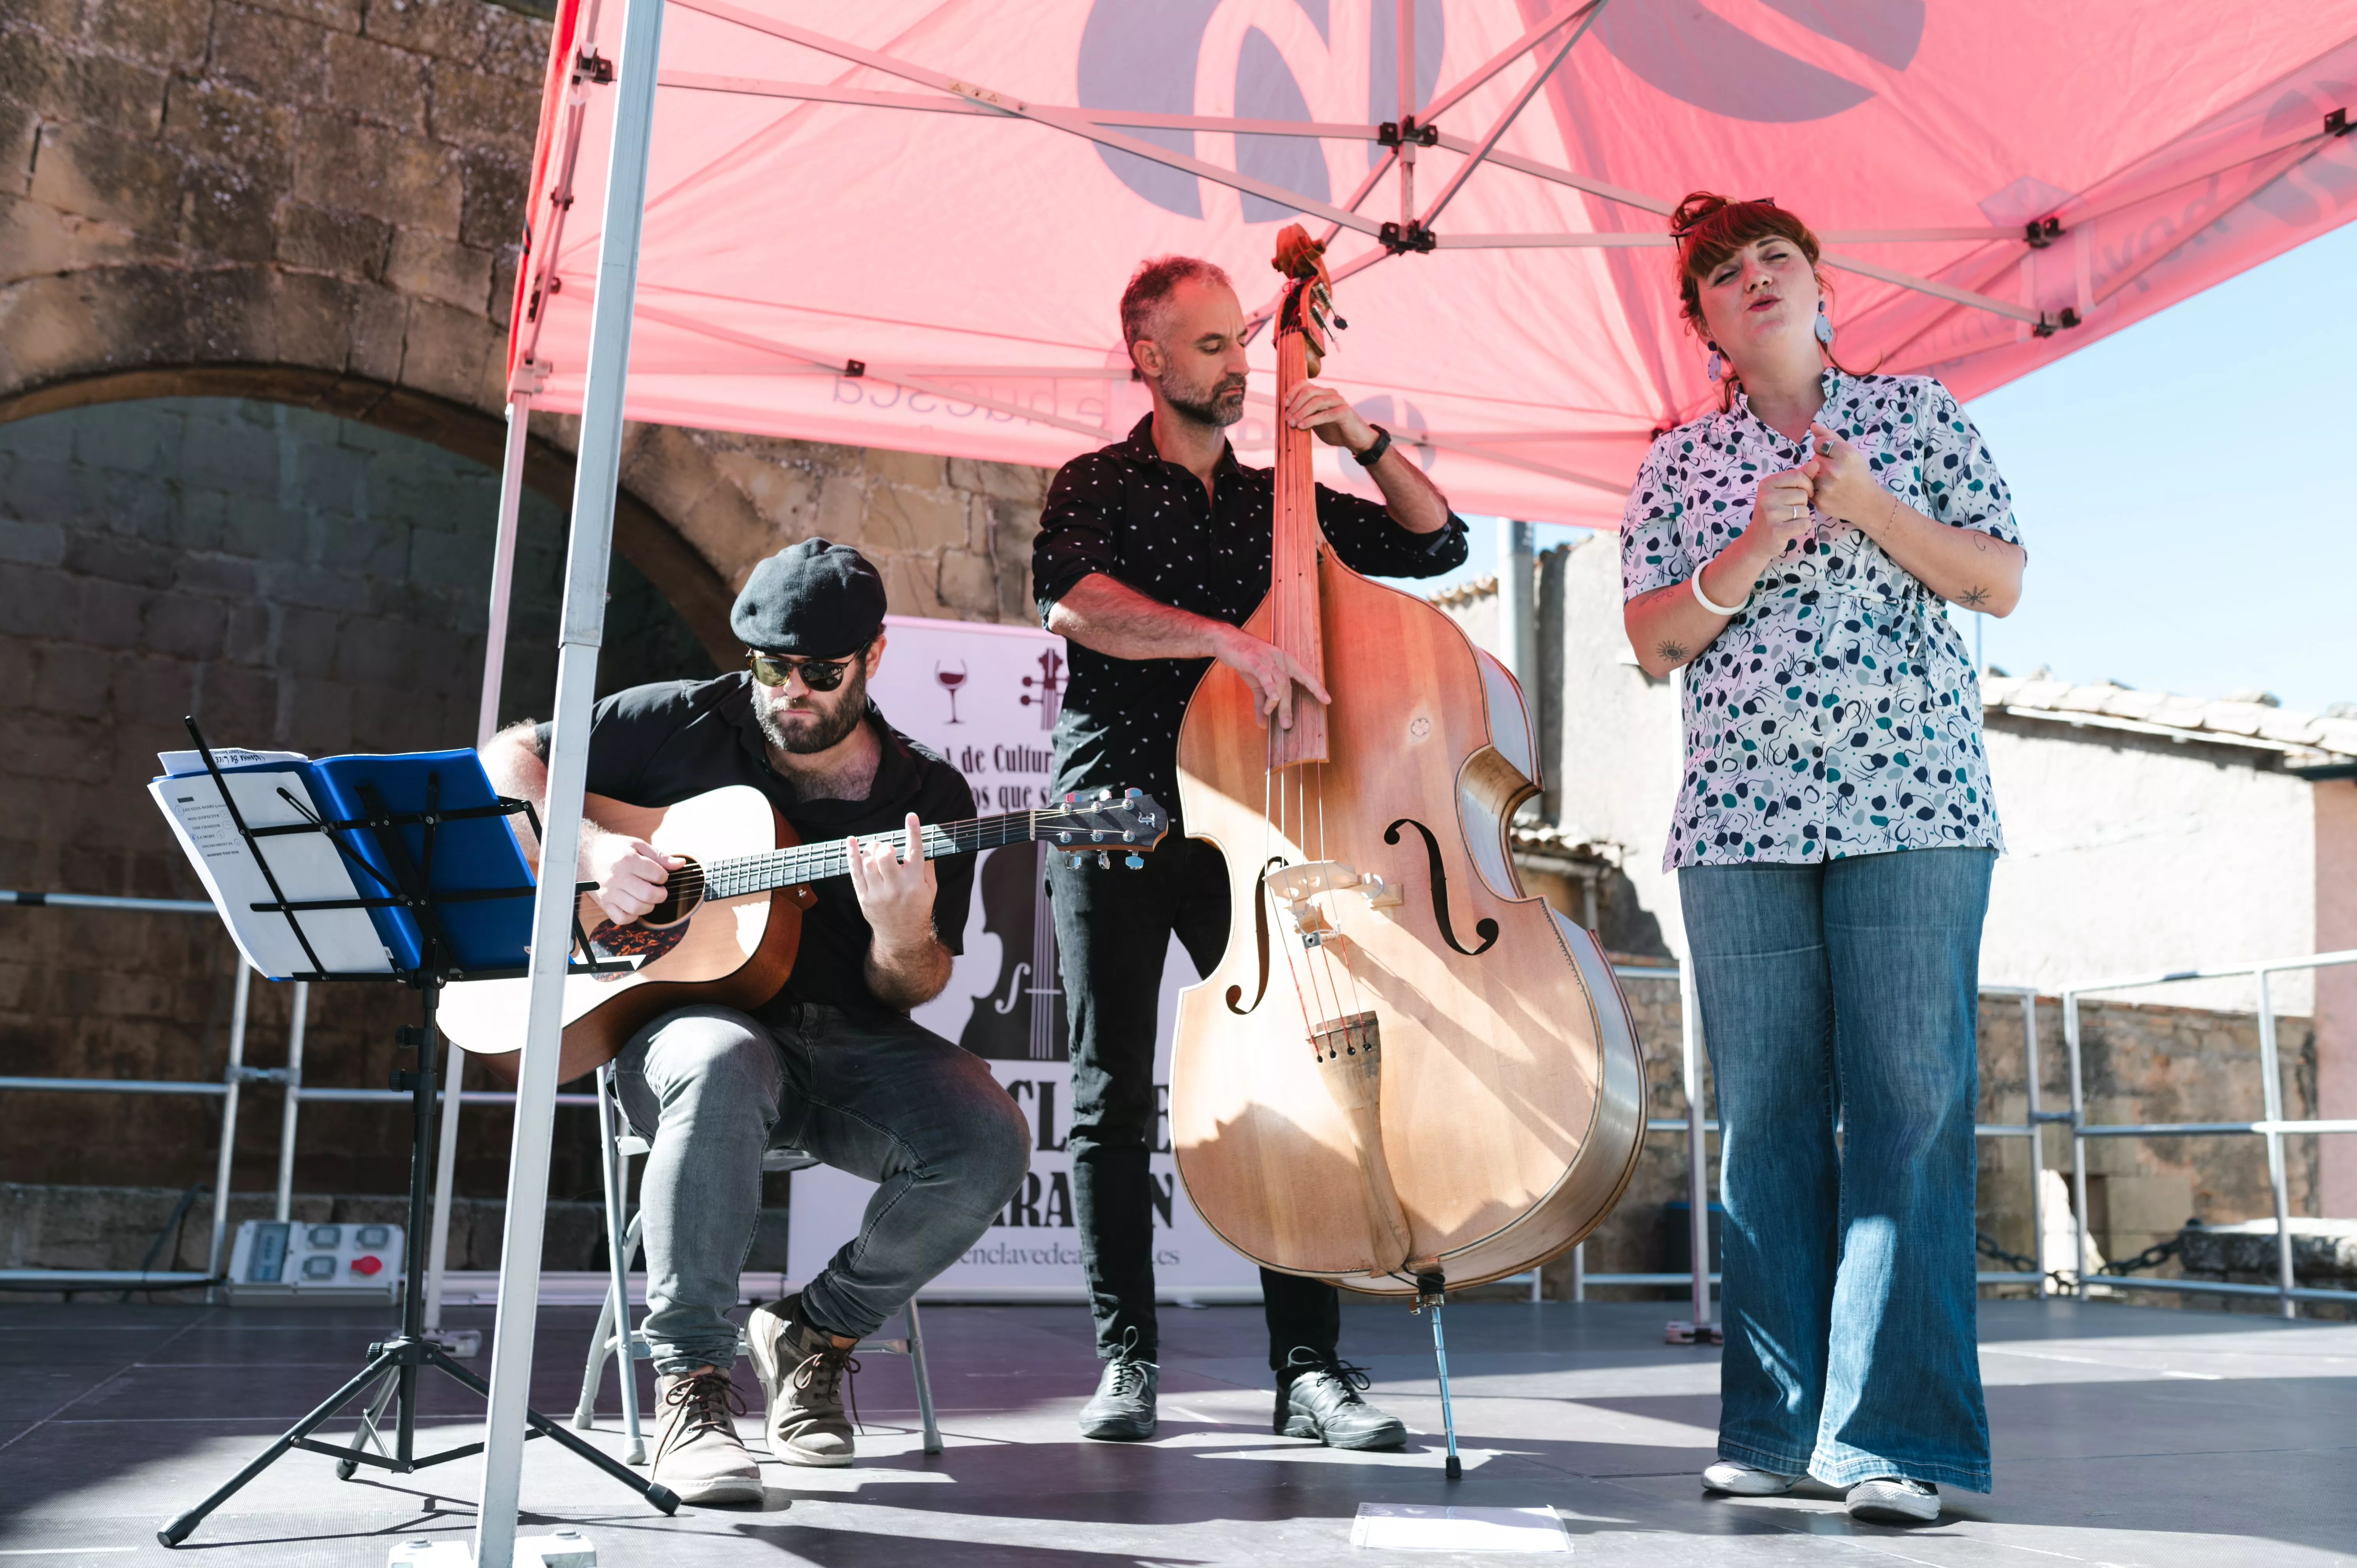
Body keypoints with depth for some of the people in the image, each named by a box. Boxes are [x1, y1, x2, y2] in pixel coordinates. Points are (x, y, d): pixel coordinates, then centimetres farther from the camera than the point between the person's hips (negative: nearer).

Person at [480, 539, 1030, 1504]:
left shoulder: (929, 797, 5)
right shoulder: (684, 724, 4)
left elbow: (908, 995, 4)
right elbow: (507, 759, 9)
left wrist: (904, 934, -21)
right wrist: (590, 848, -10)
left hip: (847, 1043, 2)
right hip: (684, 1016, -2)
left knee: (989, 1142, -26)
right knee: (721, 1065, -40)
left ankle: (817, 1332, 1)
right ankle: (691, 1382, -25)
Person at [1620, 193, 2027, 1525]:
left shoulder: (1915, 411, 13)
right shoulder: (1681, 464, 15)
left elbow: (2000, 580, 7)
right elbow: (1652, 642, 8)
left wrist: (1870, 507, -7)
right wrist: (1750, 552, -8)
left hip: (1913, 803, -1)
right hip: (1742, 816, 1)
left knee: (1908, 1106, -7)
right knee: (1768, 1116, 1)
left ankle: (1897, 1433, -3)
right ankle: (1777, 1428, 8)